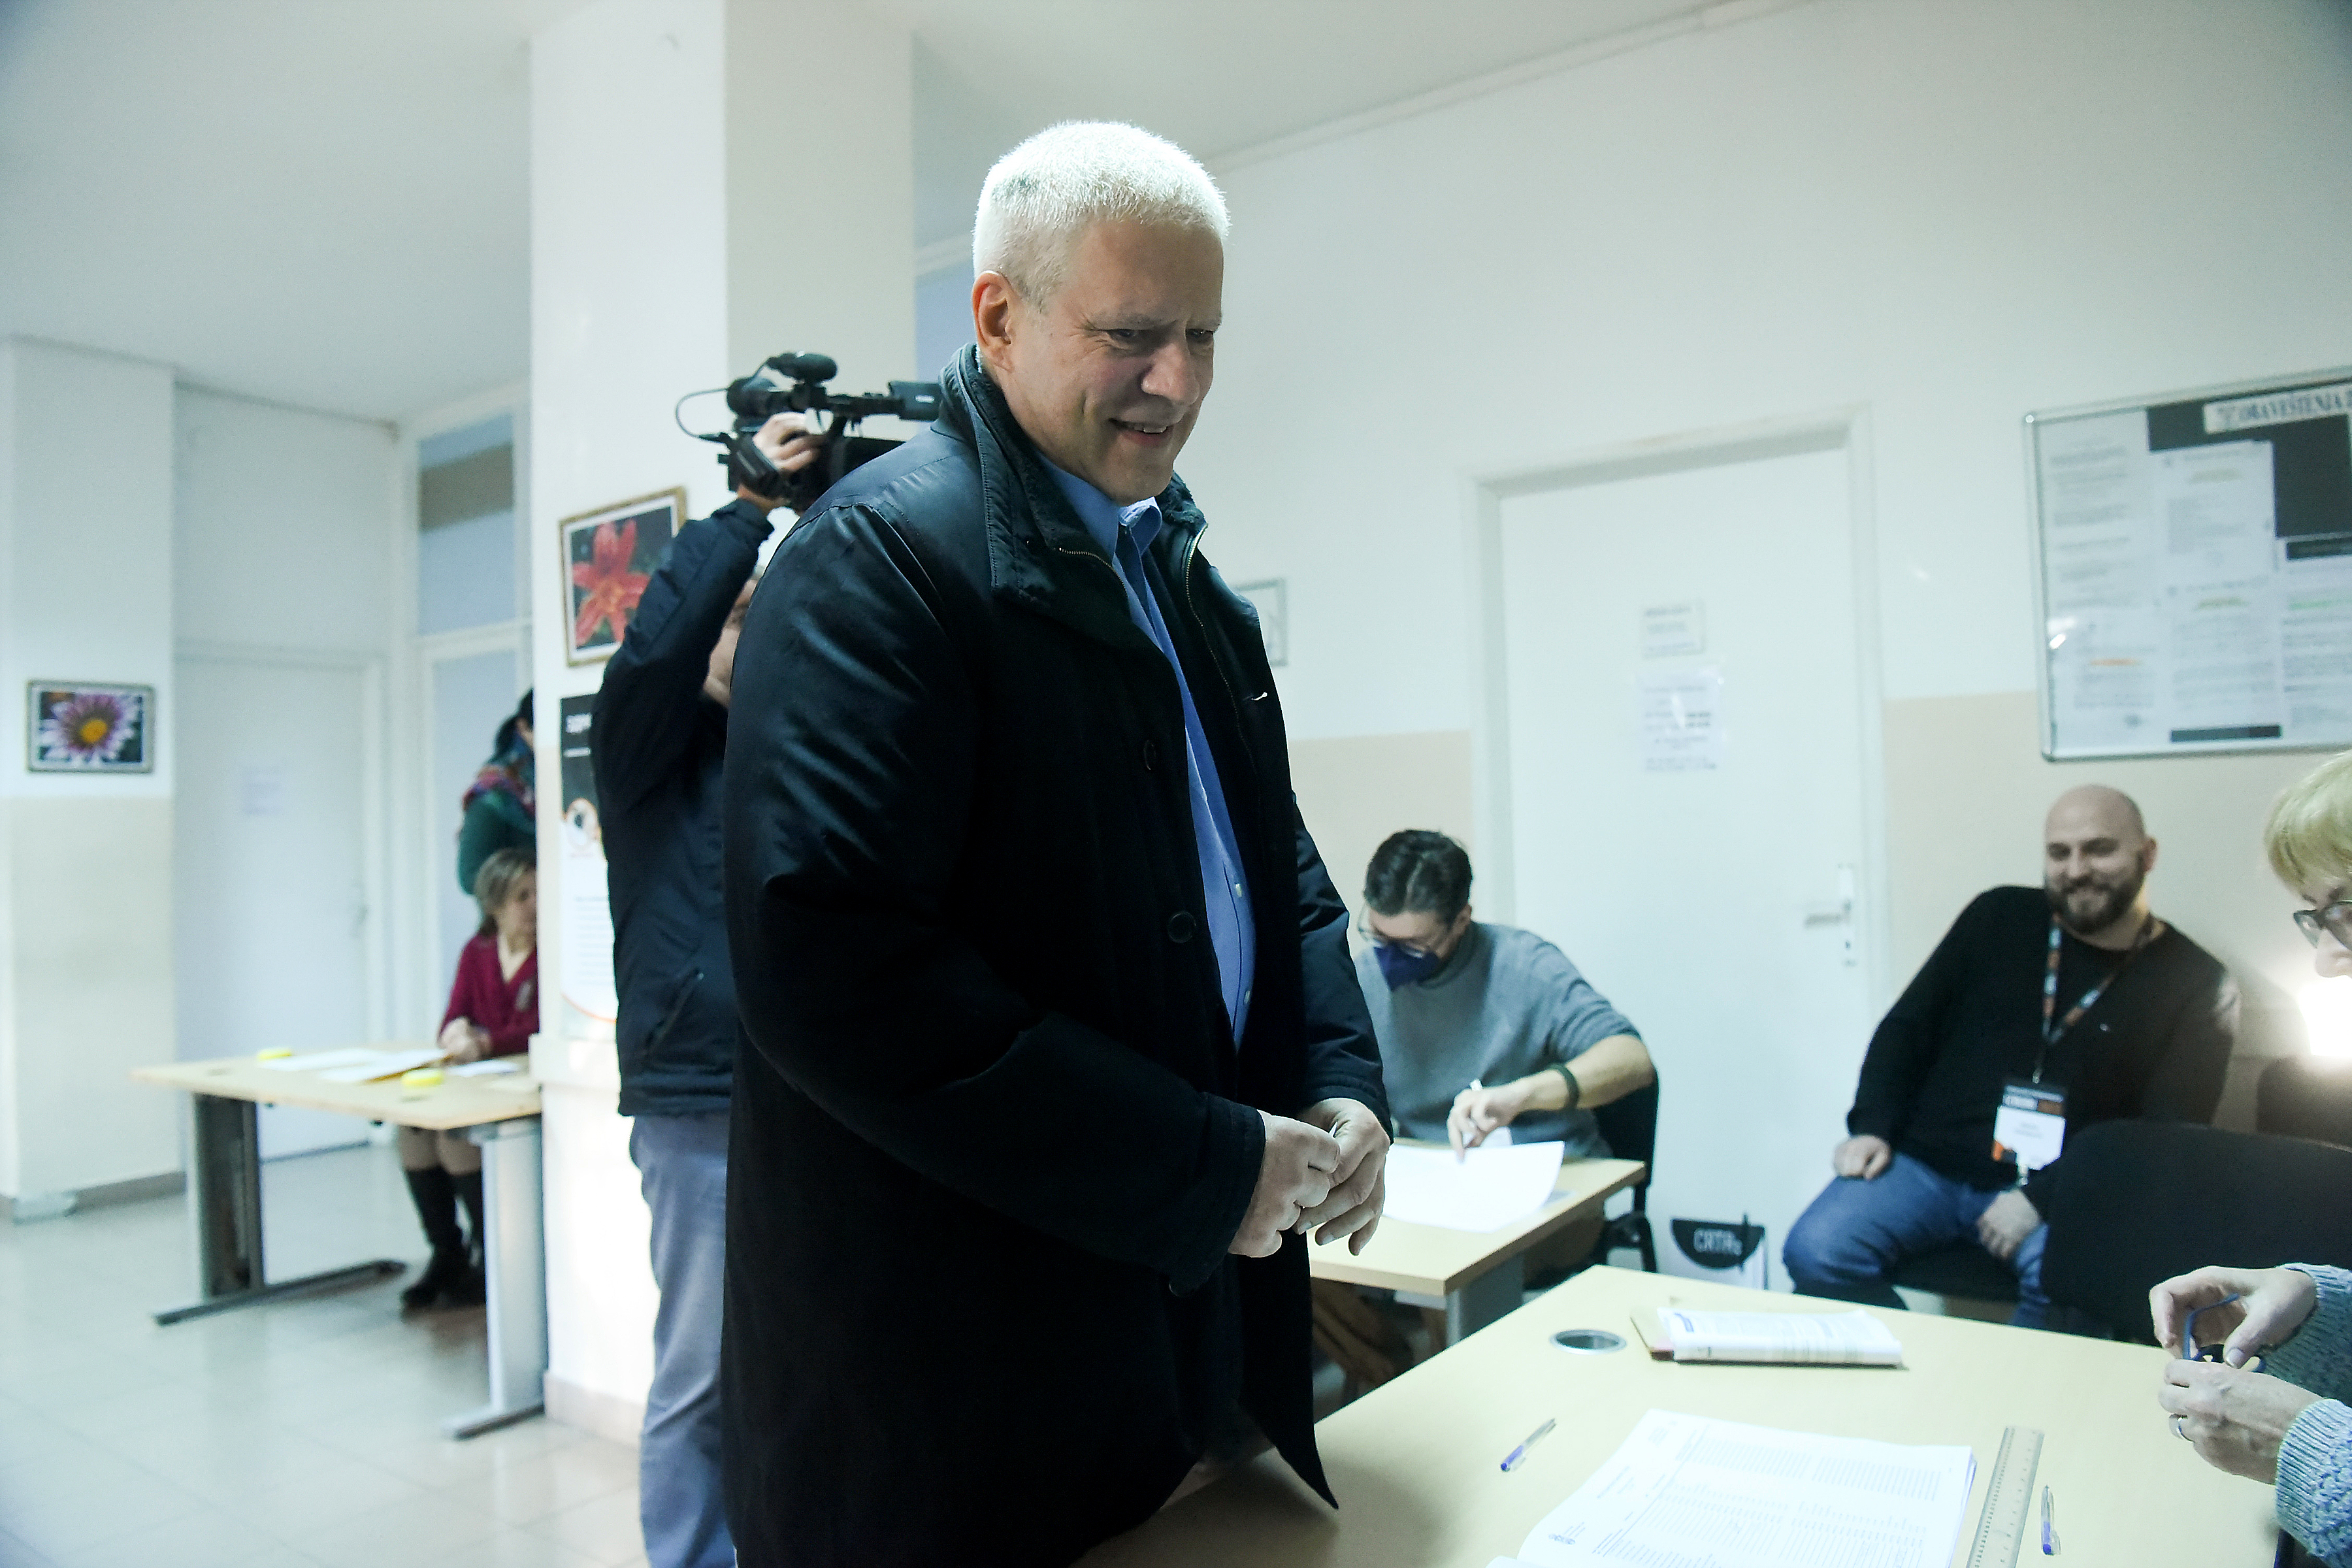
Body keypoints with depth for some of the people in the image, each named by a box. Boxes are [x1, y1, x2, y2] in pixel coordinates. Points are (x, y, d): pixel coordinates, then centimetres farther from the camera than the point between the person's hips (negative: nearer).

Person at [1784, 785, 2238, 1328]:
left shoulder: (2196, 985, 5)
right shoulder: (2000, 917, 11)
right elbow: (1906, 1028, 14)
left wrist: (2042, 1196, -15)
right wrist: (1871, 1126, -1)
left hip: (2060, 1193, -2)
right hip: (1926, 1165, 2)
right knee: (1815, 1253, -24)